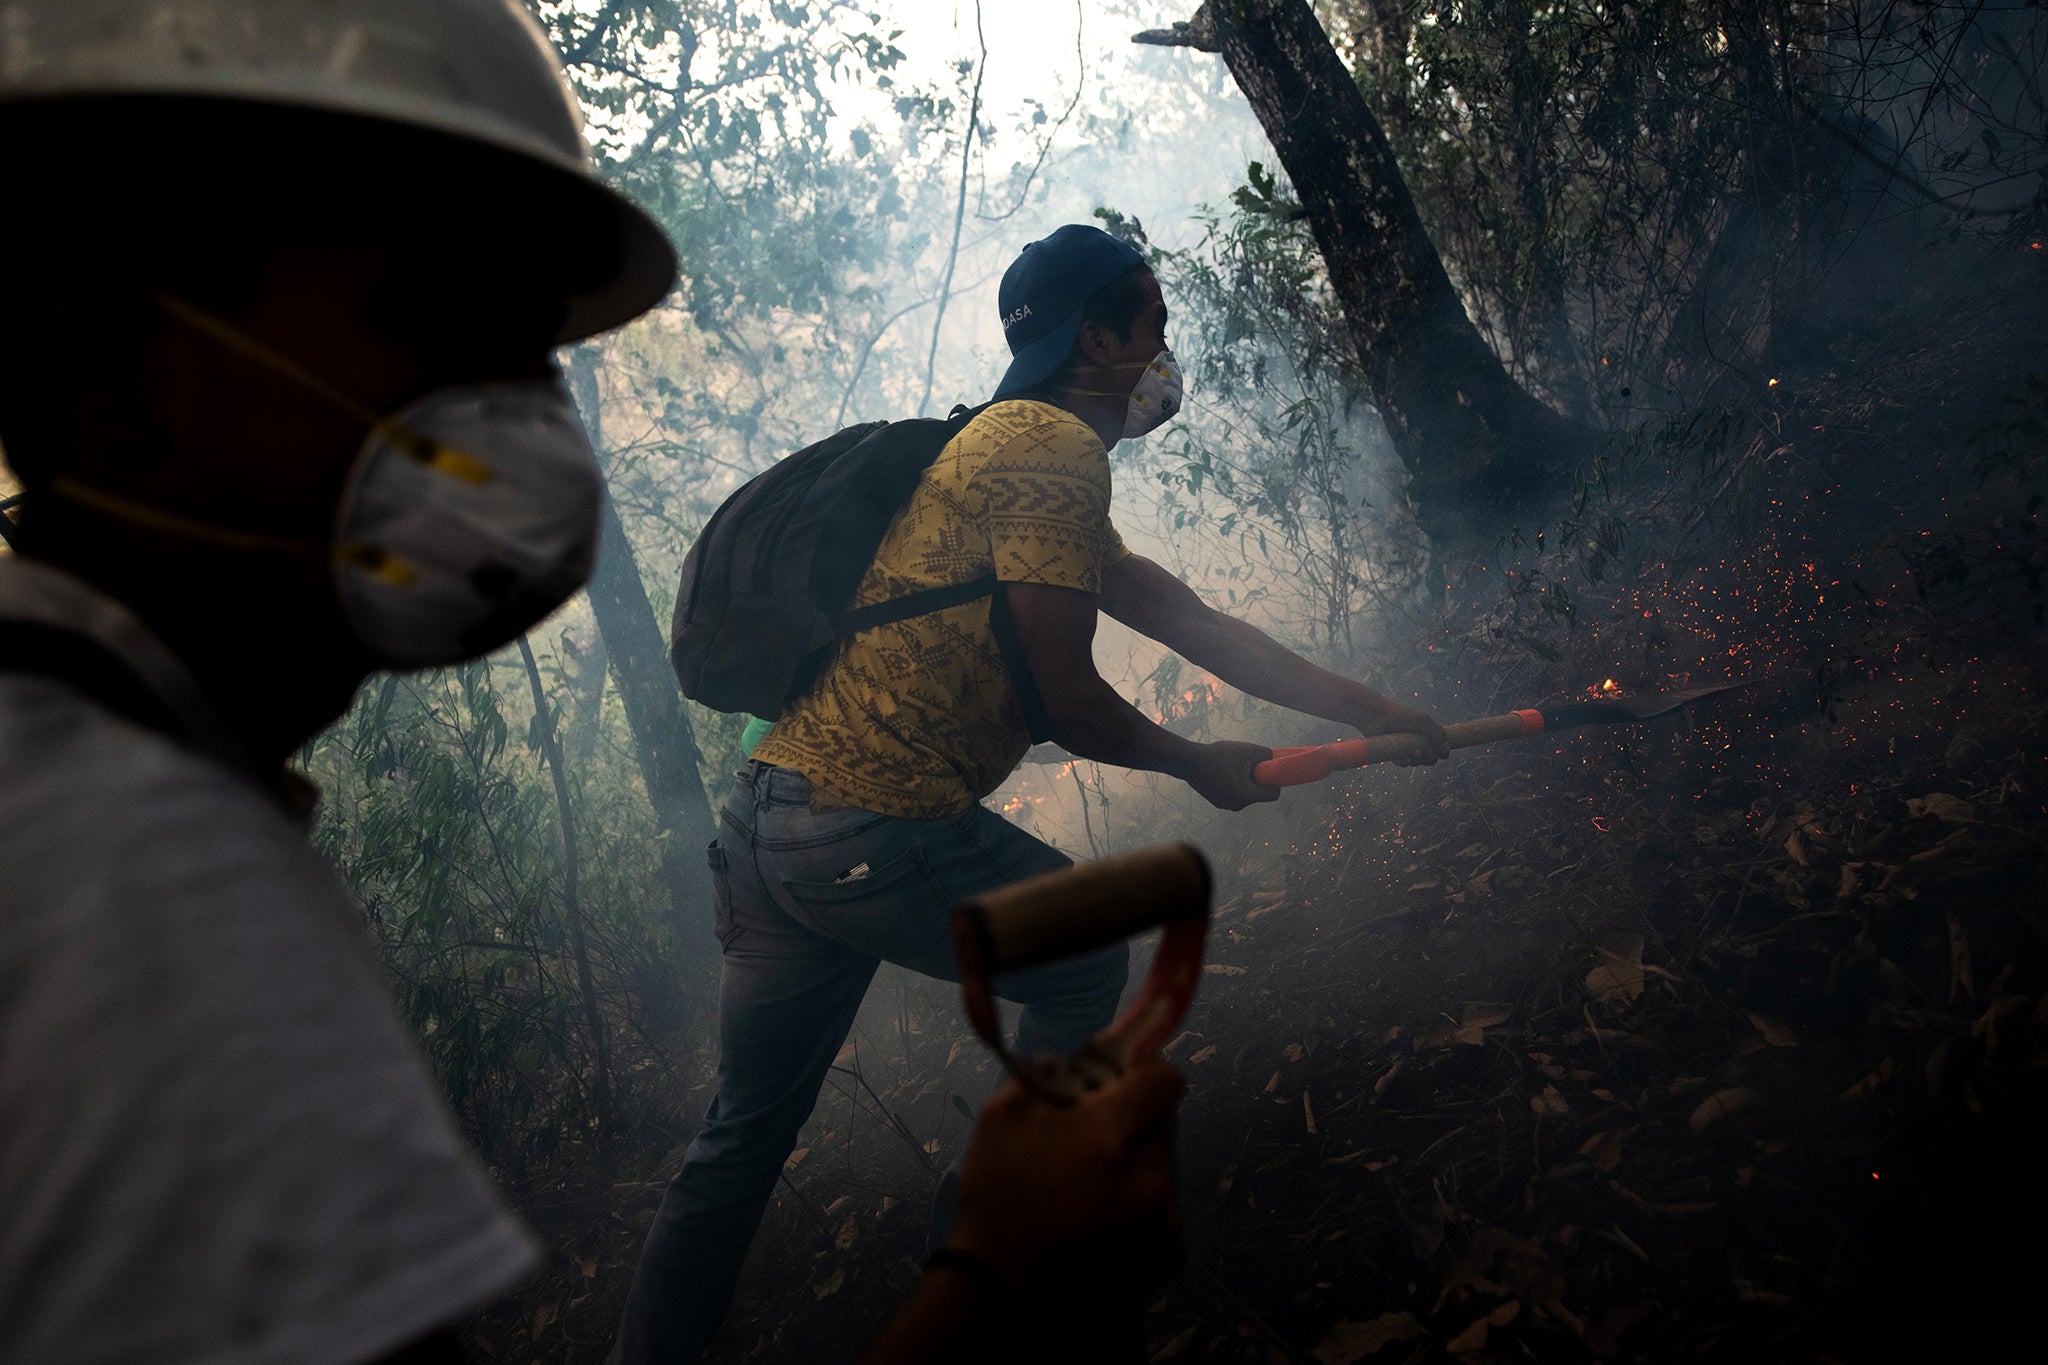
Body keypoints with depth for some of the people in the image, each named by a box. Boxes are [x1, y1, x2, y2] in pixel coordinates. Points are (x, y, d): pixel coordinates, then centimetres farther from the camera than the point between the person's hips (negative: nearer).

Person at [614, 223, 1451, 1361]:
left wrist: (1366, 708, 25)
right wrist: (1200, 765, 7)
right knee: (1086, 963, 15)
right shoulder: (1055, 449, -9)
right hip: (875, 830, -9)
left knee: (744, 1137, 16)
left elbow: (1191, 623, 25)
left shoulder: (1018, 446, 24)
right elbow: (1068, 703, -11)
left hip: (765, 826, 9)